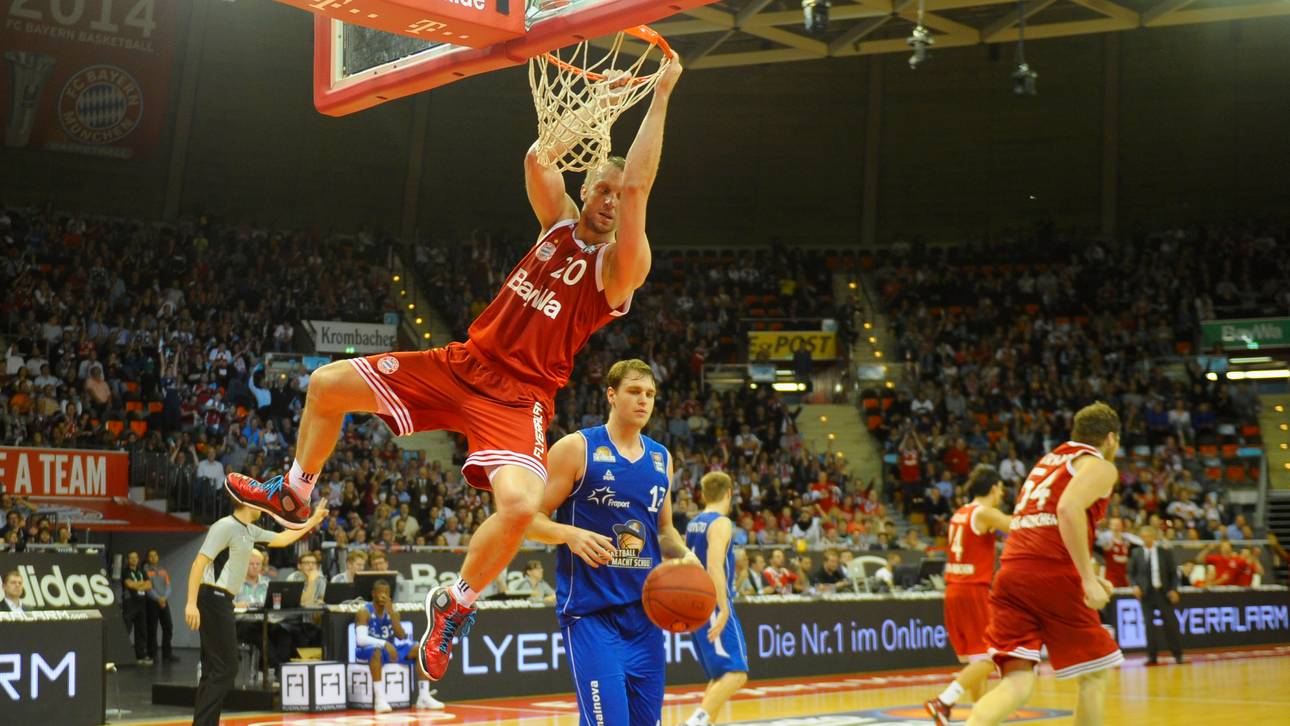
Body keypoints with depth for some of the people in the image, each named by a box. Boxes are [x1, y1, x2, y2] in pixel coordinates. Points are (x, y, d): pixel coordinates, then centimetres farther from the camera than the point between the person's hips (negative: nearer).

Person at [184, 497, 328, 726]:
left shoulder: (250, 530, 15)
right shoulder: (226, 526, -13)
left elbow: (281, 539, 31)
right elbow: (199, 563, -18)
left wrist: (312, 522, 32)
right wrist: (191, 603, -25)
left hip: (222, 602, 10)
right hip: (213, 598, -10)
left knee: (214, 670, 11)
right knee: (225, 668, -11)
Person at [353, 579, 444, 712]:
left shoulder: (392, 611, 6)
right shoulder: (364, 612, -12)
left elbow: (402, 637, -6)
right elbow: (361, 639, -25)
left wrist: (392, 614, -15)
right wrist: (384, 644, -36)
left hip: (389, 650, 6)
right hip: (367, 651, -6)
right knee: (377, 651, -43)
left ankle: (424, 697, -12)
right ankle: (379, 699, -43)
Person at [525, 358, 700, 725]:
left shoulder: (661, 458, 13)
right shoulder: (576, 448, -4)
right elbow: (531, 518, -5)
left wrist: (684, 555, 2)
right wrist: (569, 534, -25)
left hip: (645, 611, 6)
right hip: (590, 612, -6)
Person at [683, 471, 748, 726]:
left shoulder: (693, 524, 15)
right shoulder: (720, 523, -10)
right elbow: (714, 566, -22)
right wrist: (724, 609, -28)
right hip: (714, 607, -9)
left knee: (720, 676, 16)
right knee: (736, 674, -15)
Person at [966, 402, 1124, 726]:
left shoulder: (1048, 460, 28)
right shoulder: (1101, 467, 4)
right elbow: (1068, 508, -16)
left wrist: (1085, 574, 33)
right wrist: (1088, 578, -17)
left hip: (1011, 574, 6)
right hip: (1054, 577, -6)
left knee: (1017, 683, -3)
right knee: (1094, 674, 13)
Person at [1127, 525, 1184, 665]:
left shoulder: (1165, 552, 1)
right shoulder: (1136, 554, 1)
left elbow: (1173, 573, 5)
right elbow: (1131, 573, 8)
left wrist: (1173, 589, -6)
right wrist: (1135, 586, -9)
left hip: (1163, 592, 0)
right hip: (1146, 593, 0)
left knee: (1170, 623, 0)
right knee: (1149, 624, -2)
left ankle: (1177, 654, 11)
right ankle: (1152, 656, 5)